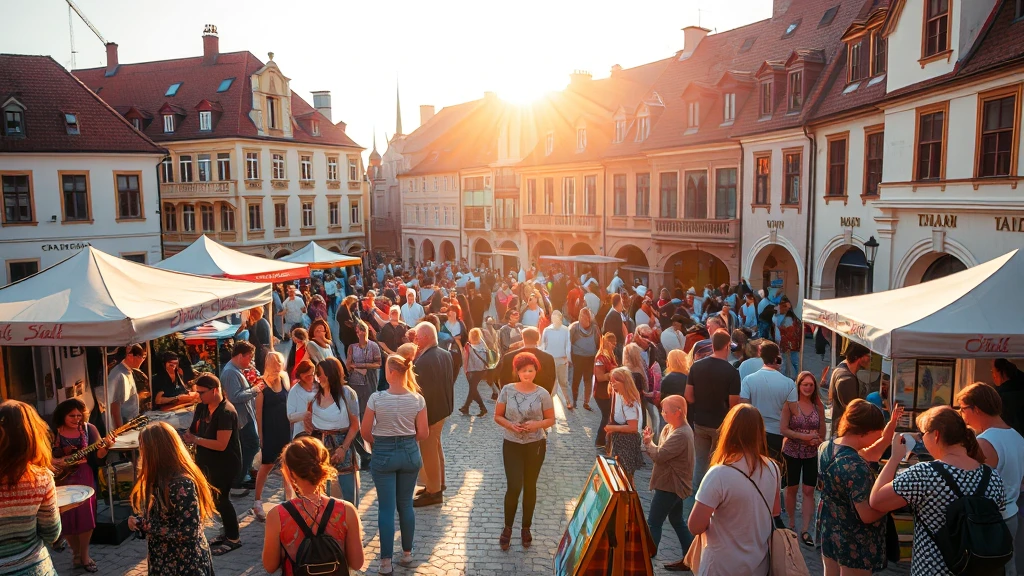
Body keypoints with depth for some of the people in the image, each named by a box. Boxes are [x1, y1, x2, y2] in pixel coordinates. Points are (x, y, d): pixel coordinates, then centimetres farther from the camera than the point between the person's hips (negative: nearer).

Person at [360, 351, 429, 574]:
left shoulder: (377, 398, -15)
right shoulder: (417, 399, -9)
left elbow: (365, 432, -7)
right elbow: (423, 434, -4)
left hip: (383, 454, -2)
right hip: (410, 453, 3)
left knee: (386, 508, 7)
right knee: (406, 504, 17)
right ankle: (407, 552, 29)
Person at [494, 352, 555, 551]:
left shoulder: (542, 394, -8)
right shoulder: (507, 390, -7)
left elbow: (551, 420, 1)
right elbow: (498, 416, 0)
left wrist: (536, 424, -18)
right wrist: (510, 425, -18)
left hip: (536, 445, 1)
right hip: (512, 445, -1)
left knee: (530, 486, 12)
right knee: (514, 487, -6)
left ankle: (526, 528, 29)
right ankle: (507, 527, 16)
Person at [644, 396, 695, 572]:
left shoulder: (681, 435, -28)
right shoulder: (670, 428, 5)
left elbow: (659, 456, -25)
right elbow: (661, 453, 9)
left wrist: (649, 442, -7)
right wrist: (650, 442, -10)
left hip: (670, 485, -10)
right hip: (674, 483, 10)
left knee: (653, 523, 3)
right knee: (677, 521, 18)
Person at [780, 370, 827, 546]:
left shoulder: (818, 406, 0)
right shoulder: (790, 404, -10)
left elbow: (822, 432, 9)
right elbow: (783, 429, -14)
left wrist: (818, 441, -12)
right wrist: (805, 437, -21)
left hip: (812, 454, 2)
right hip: (792, 452, -2)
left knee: (809, 491, 1)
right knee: (792, 489, 11)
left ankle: (806, 530, 6)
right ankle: (791, 524, 26)